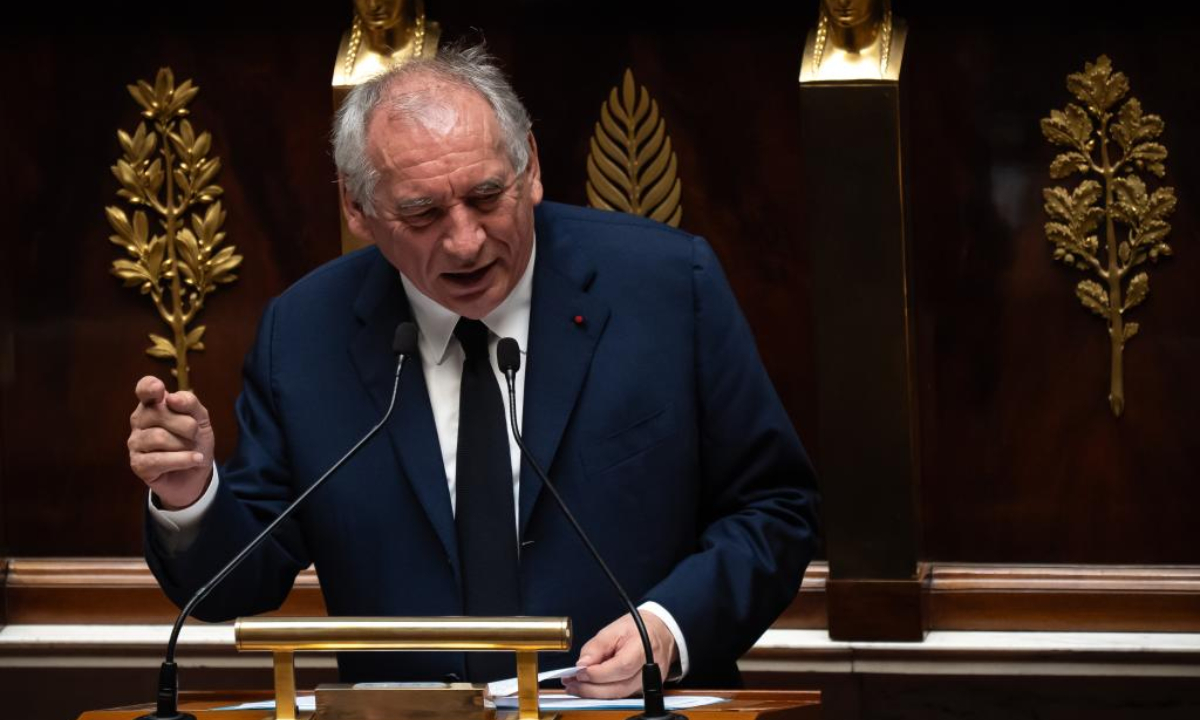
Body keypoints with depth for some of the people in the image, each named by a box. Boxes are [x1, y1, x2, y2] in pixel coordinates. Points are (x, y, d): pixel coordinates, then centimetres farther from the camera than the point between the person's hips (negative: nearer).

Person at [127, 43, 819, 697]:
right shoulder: (302, 336, 2)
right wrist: (191, 497, -14)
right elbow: (242, 587, 6)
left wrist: (672, 625, -13)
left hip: (639, 712, -1)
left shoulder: (670, 284, -3)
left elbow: (775, 509, 3)